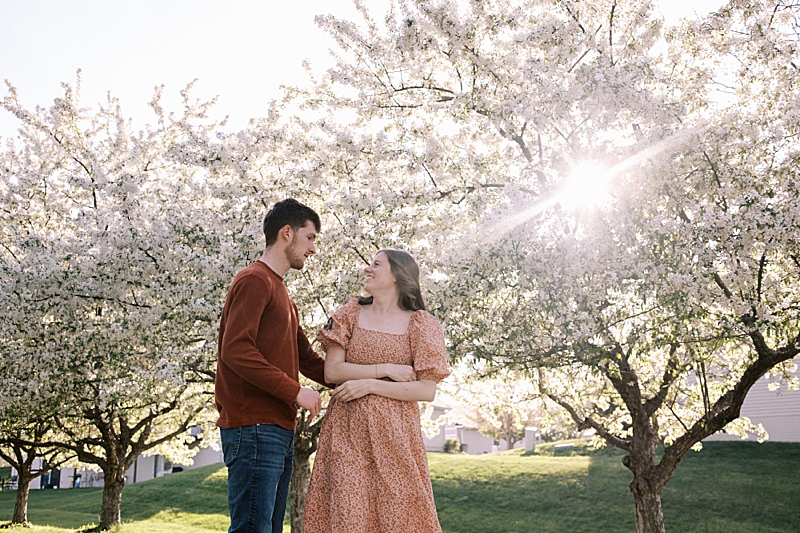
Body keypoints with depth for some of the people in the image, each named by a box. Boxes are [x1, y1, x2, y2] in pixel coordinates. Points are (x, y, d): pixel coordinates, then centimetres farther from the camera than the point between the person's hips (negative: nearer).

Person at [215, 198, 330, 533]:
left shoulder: (283, 297, 25)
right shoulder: (254, 280, -6)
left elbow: (306, 360, 25)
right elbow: (235, 350, -18)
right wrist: (295, 392, -15)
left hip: (280, 430, 10)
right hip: (254, 427, -10)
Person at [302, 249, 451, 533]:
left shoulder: (420, 324, 1)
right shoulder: (351, 313, 8)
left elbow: (427, 391, -6)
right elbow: (331, 372, -2)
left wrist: (369, 384, -11)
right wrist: (386, 369, -9)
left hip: (394, 433, -1)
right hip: (347, 432, 2)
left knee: (397, 510, 0)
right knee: (346, 508, -2)